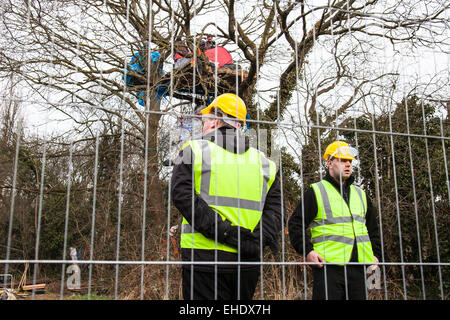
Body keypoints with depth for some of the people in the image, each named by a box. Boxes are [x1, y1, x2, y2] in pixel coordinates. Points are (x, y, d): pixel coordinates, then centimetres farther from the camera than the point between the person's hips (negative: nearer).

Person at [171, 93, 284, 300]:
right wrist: (258, 241, -6)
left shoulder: (194, 150, 2)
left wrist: (222, 230, -15)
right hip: (248, 261, 4)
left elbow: (182, 195, -12)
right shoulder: (263, 161, 13)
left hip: (204, 256, -4)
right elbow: (274, 208, 4)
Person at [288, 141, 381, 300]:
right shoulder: (316, 192, 3)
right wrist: (307, 251, -12)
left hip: (359, 266, 6)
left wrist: (375, 254, 16)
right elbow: (295, 224, -1)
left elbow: (373, 229, 29)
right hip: (328, 265, -5)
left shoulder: (360, 194, 20)